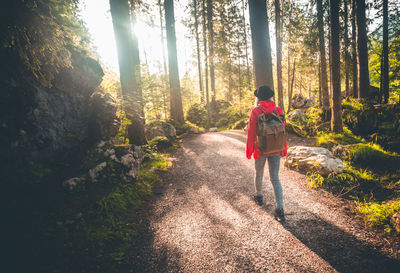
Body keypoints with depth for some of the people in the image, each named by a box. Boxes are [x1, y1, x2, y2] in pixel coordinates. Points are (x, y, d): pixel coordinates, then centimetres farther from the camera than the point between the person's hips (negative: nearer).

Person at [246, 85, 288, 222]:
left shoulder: (255, 112, -13)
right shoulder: (278, 110, -4)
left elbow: (251, 132, -11)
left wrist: (249, 150, 0)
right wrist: (284, 149, 11)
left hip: (261, 149, -2)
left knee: (258, 173, 21)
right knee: (275, 178, 7)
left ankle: (259, 196, 44)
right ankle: (280, 209, 1)